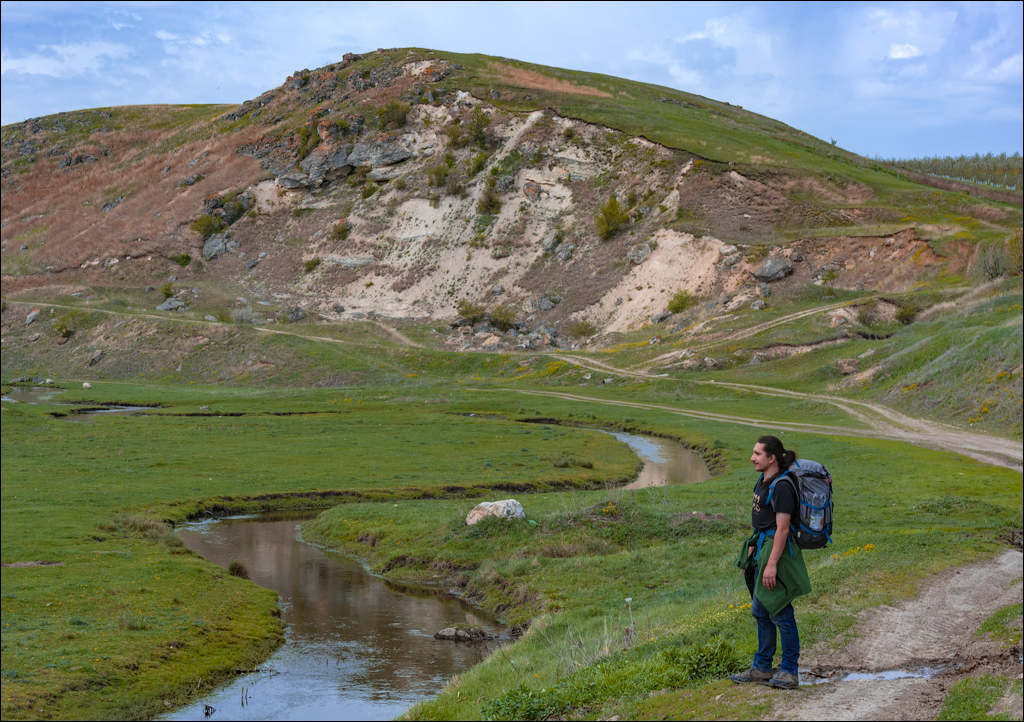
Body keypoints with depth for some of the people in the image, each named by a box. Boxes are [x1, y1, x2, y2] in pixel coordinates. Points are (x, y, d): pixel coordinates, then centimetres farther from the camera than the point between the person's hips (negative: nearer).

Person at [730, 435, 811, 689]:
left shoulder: (781, 487, -18)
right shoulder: (763, 482, 12)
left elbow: (782, 529, -21)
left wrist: (771, 565, -24)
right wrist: (750, 555, 20)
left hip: (777, 550, -10)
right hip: (761, 549, 10)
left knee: (780, 612, -4)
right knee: (760, 611, 15)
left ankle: (790, 672, 5)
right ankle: (762, 668, 24)